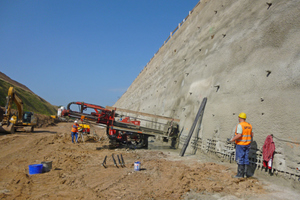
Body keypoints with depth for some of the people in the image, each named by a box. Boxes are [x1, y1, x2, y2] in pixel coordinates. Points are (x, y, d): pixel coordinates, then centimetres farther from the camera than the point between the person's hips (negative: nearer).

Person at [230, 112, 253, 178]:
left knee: (240, 159, -3)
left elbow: (239, 135, -23)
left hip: (240, 144, -7)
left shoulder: (240, 125, -14)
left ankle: (240, 174, -2)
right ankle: (244, 173, 13)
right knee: (246, 159, 9)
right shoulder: (249, 125, 10)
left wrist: (232, 139, -12)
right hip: (247, 144, 8)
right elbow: (251, 135, 15)